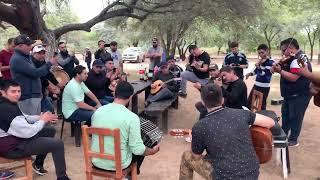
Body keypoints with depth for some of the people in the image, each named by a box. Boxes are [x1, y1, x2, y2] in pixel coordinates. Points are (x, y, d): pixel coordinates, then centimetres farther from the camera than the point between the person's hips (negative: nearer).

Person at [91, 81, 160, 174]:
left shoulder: (98, 111, -6)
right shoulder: (132, 117, -21)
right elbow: (138, 149, -20)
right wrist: (152, 151, 1)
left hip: (96, 161, 5)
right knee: (141, 150, 25)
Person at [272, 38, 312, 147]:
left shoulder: (298, 59, -23)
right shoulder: (292, 58, 10)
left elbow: (293, 77, -31)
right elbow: (287, 72, 12)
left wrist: (280, 71, -26)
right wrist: (278, 67, -5)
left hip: (299, 95, -10)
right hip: (290, 94, 11)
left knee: (295, 117, 1)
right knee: (285, 114, 20)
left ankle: (293, 140, 15)